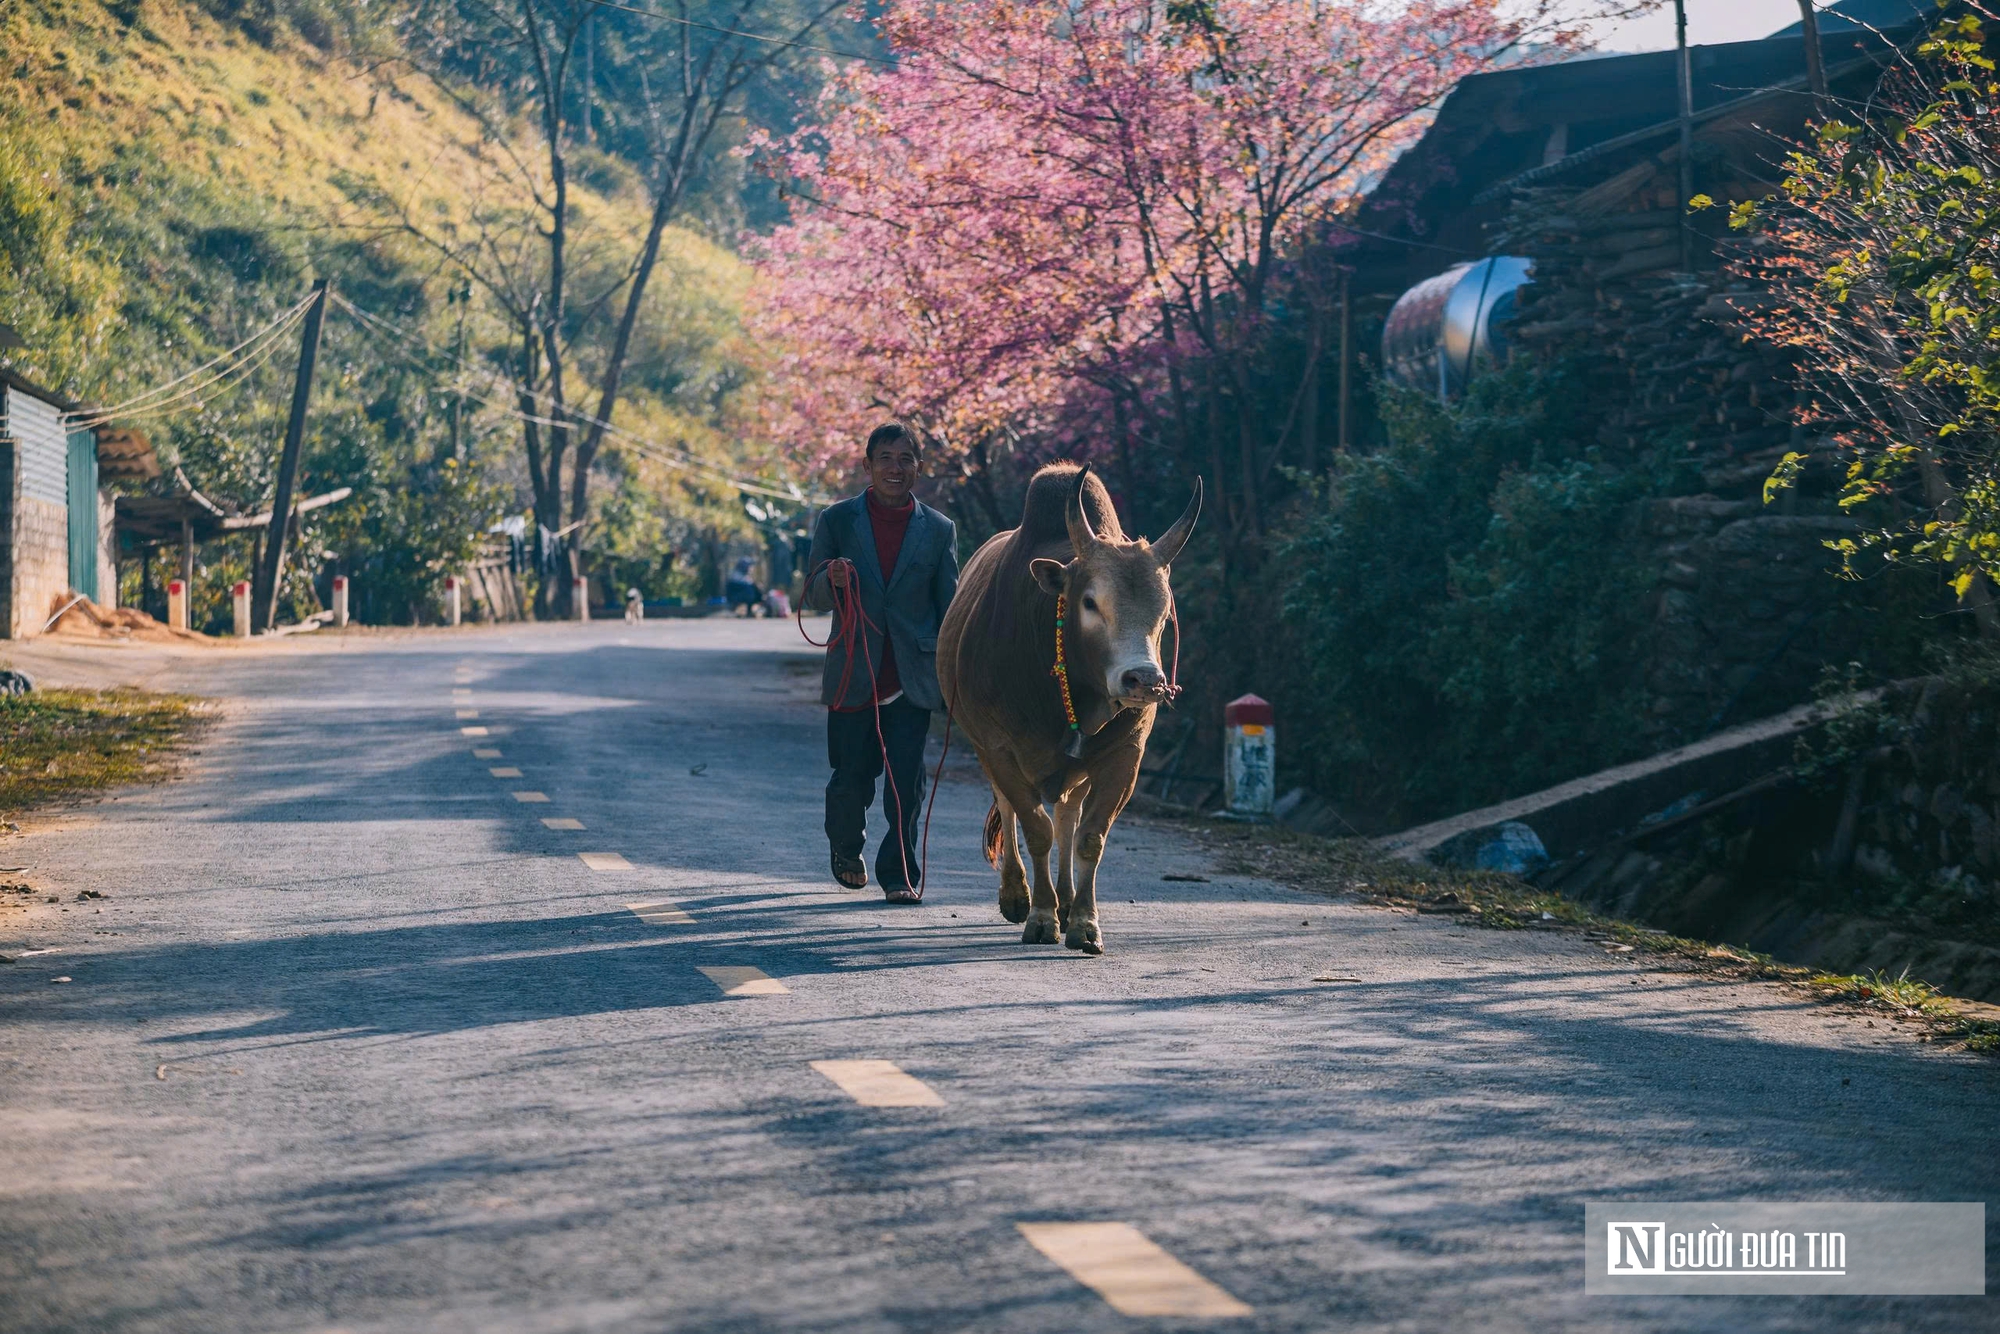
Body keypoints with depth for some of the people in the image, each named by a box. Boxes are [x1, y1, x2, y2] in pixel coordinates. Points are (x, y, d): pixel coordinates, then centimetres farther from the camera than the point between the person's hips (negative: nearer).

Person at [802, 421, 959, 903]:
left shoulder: (938, 529, 7)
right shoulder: (837, 520, 4)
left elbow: (950, 608, 9)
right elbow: (813, 597, 4)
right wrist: (832, 579, -19)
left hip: (913, 678, 0)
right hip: (853, 677, 0)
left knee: (906, 781, -6)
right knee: (851, 781, 5)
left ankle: (899, 873, 5)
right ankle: (846, 848, 33)